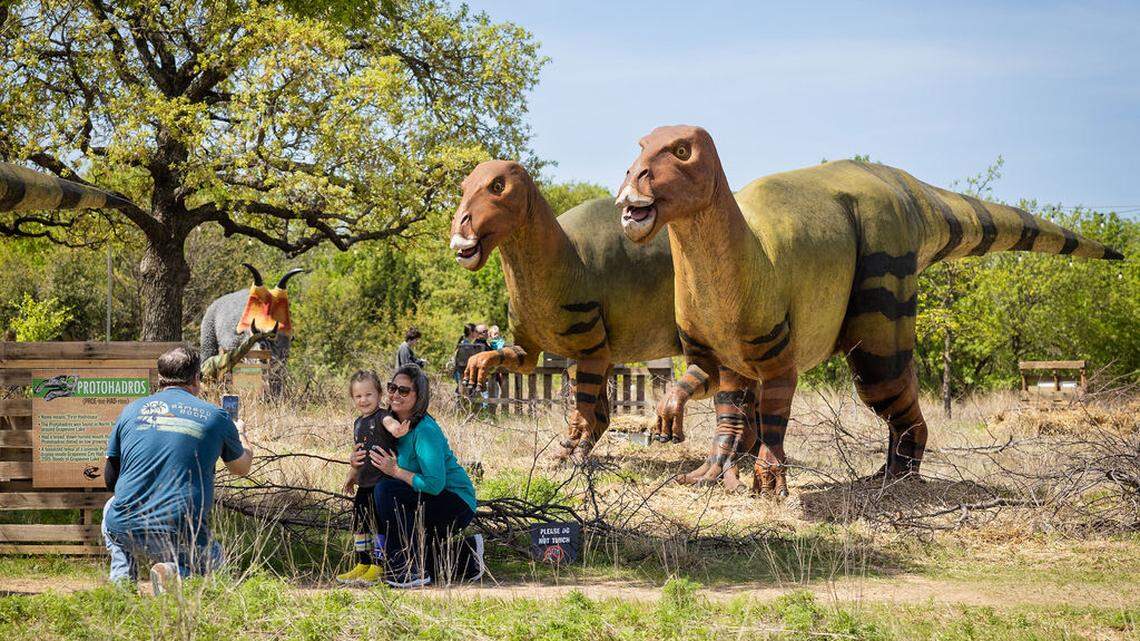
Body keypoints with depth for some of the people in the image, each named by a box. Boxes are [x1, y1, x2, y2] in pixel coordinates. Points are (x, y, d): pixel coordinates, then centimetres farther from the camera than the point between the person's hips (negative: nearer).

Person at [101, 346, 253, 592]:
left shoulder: (132, 410, 9)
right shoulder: (215, 417, 5)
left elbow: (110, 479, 16)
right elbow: (241, 468, 25)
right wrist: (241, 433, 47)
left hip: (124, 528, 3)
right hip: (180, 535, -2)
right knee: (213, 557, 31)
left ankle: (122, 576, 16)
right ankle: (176, 572, -5)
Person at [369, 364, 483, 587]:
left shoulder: (425, 431, -24)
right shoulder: (395, 423, 2)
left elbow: (434, 484, -30)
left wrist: (396, 471, -22)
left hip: (457, 504, -10)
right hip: (428, 503, 10)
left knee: (386, 490, -27)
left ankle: (411, 570, -23)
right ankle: (464, 556, 25)